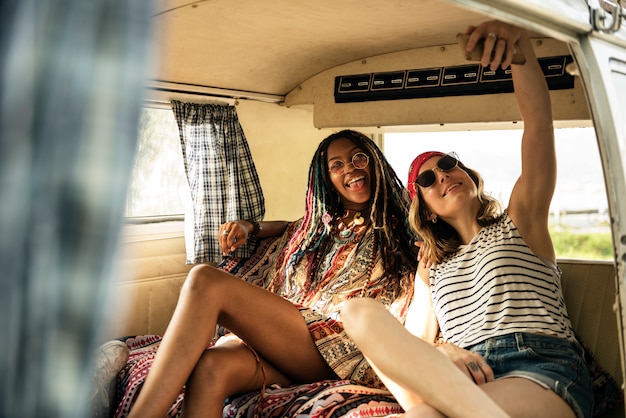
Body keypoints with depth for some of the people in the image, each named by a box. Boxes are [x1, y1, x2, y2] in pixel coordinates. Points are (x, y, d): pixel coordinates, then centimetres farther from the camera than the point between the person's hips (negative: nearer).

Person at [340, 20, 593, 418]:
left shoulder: (520, 221, 20)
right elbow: (413, 340, 16)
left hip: (543, 368, -5)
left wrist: (521, 45, -9)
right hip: (458, 377, 6)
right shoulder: (431, 267, 31)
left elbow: (539, 122, 6)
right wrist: (440, 350, -10)